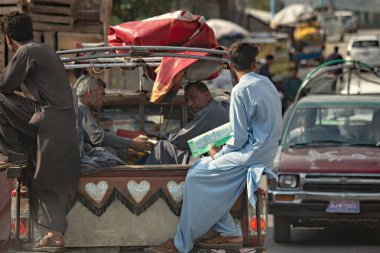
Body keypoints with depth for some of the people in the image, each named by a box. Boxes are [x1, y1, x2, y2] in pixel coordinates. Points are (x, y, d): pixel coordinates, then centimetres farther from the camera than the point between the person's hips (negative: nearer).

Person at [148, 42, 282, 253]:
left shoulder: (241, 91, -17)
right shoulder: (266, 83, 10)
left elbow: (239, 138, -17)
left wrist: (219, 154, 0)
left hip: (251, 154, -9)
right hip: (266, 151, 9)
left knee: (196, 178, -8)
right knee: (203, 167, 13)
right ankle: (229, 233, 11)